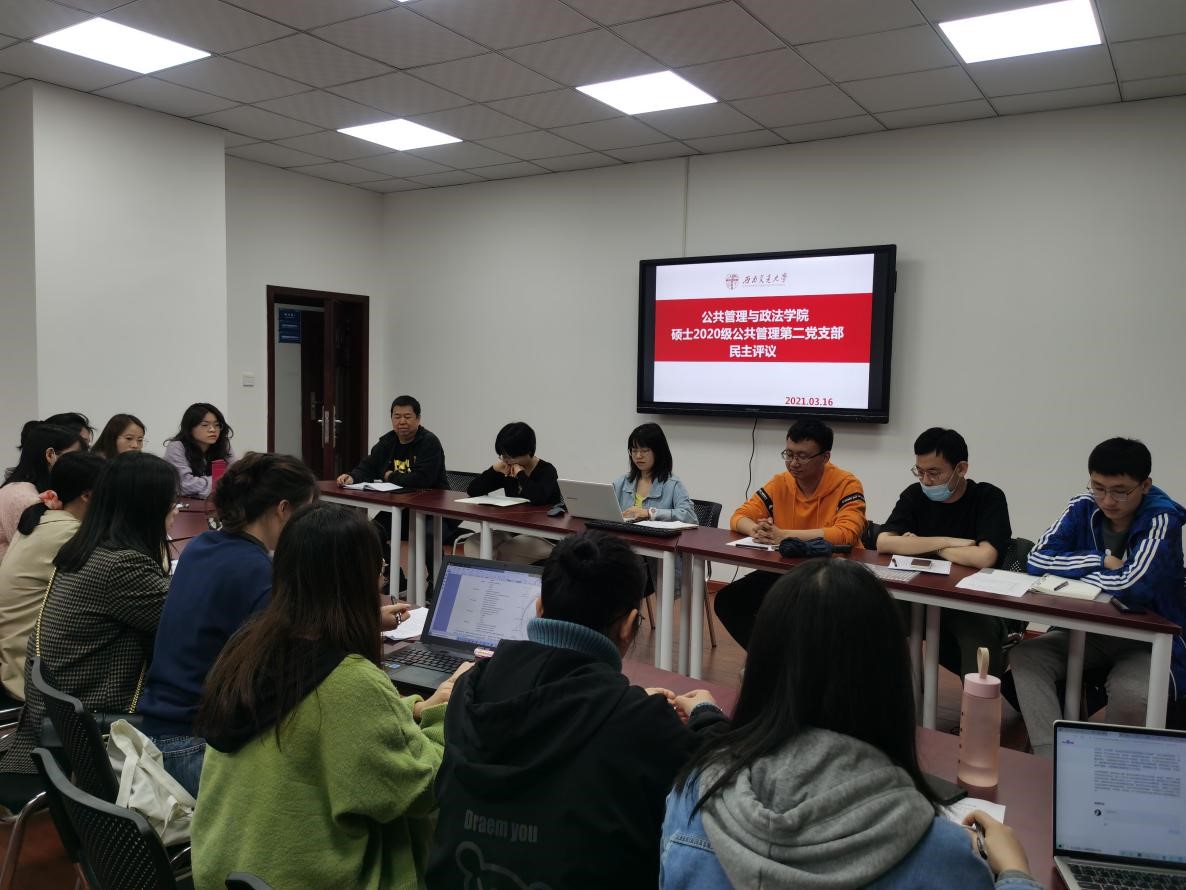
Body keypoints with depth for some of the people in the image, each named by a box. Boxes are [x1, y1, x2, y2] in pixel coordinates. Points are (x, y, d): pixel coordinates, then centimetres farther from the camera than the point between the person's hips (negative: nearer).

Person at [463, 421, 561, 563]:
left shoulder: (546, 471, -12)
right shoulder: (507, 470, 4)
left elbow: (537, 498, -35)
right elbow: (472, 491, 3)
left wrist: (520, 474, -18)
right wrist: (494, 469, -10)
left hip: (545, 538, -6)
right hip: (512, 533, 6)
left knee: (505, 553, -30)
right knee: (472, 544, -14)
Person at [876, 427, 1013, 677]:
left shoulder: (989, 498, -8)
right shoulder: (914, 496, 3)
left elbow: (984, 558, -23)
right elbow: (883, 543, -12)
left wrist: (920, 547, -10)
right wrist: (948, 541, -15)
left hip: (975, 604, -3)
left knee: (981, 631, -34)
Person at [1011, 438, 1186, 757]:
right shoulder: (1083, 507, -4)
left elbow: (1133, 585, -32)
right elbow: (1038, 560, -11)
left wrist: (1071, 570, -16)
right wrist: (1102, 562, -19)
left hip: (1150, 641, -5)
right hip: (1088, 630, 5)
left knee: (1130, 694, -35)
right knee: (1024, 657, -21)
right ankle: (1051, 763, -21)